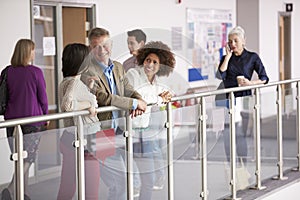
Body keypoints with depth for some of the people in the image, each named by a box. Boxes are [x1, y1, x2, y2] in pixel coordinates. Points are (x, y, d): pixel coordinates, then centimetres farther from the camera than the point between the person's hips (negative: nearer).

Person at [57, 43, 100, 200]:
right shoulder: (75, 83, -17)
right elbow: (67, 104, -33)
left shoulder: (64, 82, 12)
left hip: (68, 140, 9)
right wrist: (89, 104, -20)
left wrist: (90, 87, 22)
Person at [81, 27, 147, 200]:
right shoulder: (87, 71, -15)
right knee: (119, 182, -7)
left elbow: (129, 91, 11)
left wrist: (139, 102, -13)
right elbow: (104, 98, -25)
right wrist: (134, 103, -21)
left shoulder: (118, 67, 12)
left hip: (118, 131, 8)